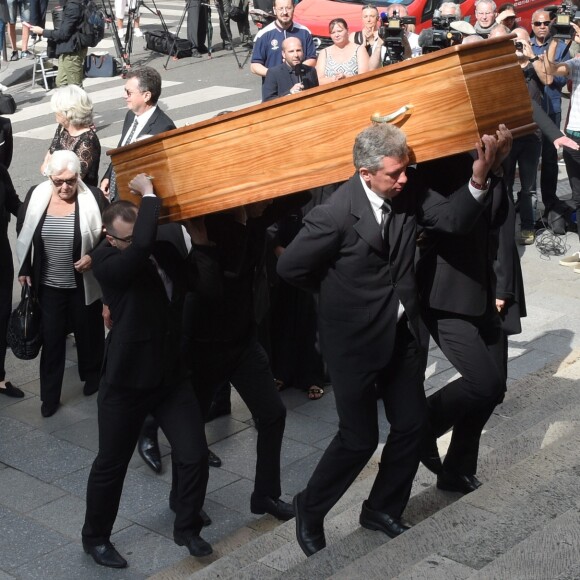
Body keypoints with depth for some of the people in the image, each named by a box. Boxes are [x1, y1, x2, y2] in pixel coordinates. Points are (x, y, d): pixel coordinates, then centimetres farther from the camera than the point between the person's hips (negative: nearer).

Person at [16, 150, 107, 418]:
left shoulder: (94, 198, -15)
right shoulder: (36, 196, -8)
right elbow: (23, 235, 6)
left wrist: (94, 256, -20)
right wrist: (25, 270, 7)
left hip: (83, 284, -1)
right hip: (48, 285, 1)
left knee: (88, 332, 17)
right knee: (51, 338, 7)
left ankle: (92, 376, 42)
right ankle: (50, 395, 18)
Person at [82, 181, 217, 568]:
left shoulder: (167, 253, 2)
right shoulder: (108, 262, -17)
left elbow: (207, 281, -4)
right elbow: (143, 245, -37)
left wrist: (201, 243, -12)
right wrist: (149, 194, -26)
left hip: (172, 374, 5)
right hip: (127, 379, -5)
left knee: (195, 455, 5)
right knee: (111, 464, 9)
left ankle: (187, 528, 28)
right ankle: (96, 538, 30)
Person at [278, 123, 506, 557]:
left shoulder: (409, 188, -8)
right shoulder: (336, 214, -25)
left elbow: (451, 219, -12)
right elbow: (290, 267, -16)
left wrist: (479, 180, -30)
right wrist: (337, 292, 1)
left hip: (403, 333, 6)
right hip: (355, 339, -6)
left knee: (412, 424, 13)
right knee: (360, 438, 4)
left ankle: (383, 509, 35)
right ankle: (310, 508, 29)